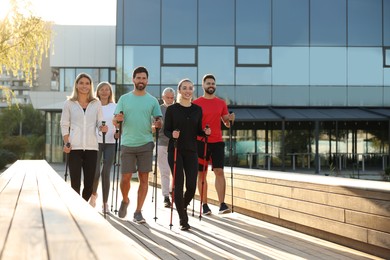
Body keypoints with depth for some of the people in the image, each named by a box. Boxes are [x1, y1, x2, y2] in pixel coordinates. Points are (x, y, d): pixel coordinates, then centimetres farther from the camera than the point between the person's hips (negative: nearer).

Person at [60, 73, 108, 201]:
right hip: (74, 147, -2)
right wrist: (66, 143, -5)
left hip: (91, 147, 2)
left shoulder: (96, 104, 12)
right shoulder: (69, 103, 8)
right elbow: (64, 125, 7)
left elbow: (99, 123, 13)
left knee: (89, 183, 2)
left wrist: (102, 127, -11)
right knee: (75, 183, -6)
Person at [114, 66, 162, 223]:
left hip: (146, 144, 0)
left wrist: (158, 124, -17)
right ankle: (125, 201, 30)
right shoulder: (124, 99, 8)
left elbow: (159, 121, 7)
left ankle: (138, 212, 7)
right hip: (127, 144, 0)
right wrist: (118, 119, -16)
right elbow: (115, 121, 7)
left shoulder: (152, 100, 8)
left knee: (144, 178, 0)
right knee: (125, 178, 0)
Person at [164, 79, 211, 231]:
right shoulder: (172, 109, 0)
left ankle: (183, 206, 31)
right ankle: (183, 220, 6)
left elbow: (198, 131, 14)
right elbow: (166, 130, 1)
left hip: (191, 151, 3)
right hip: (175, 151, -3)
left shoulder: (197, 110, 9)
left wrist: (205, 132, -7)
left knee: (191, 185, -1)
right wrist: (172, 134, -20)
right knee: (178, 185, -4)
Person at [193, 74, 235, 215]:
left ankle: (222, 204, -11)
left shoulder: (221, 103, 10)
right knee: (202, 173, 2)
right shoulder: (196, 103, 2)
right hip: (201, 142, -1)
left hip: (217, 142, 2)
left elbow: (226, 123, 12)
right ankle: (204, 205, 8)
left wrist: (230, 119, -9)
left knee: (219, 171, -7)